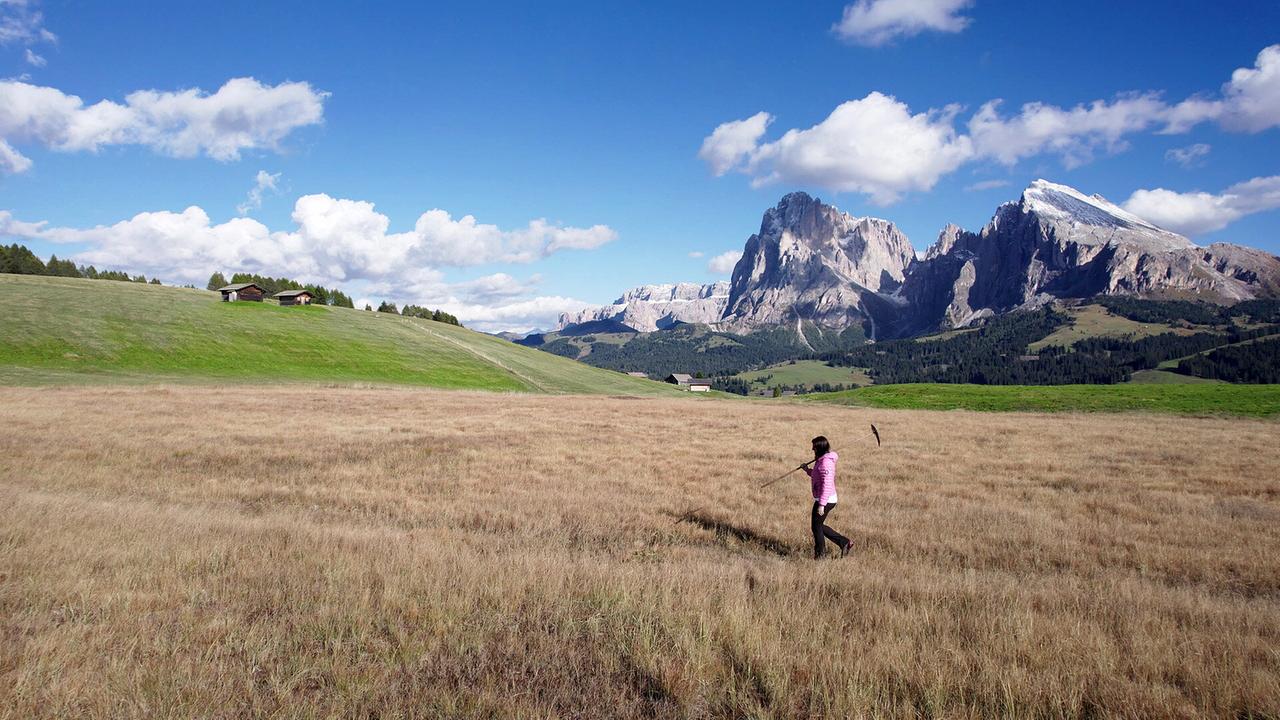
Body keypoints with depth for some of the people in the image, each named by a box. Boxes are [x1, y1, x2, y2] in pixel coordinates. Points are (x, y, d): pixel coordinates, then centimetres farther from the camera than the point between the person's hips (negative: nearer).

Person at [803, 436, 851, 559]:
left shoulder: (826, 462, -21)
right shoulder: (822, 460, 11)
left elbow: (827, 485, -26)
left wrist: (821, 504, -26)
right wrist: (808, 470, 10)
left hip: (825, 500, -10)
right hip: (826, 500, 10)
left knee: (816, 526, 5)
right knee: (818, 526, 18)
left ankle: (819, 554, 19)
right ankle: (844, 542, 20)